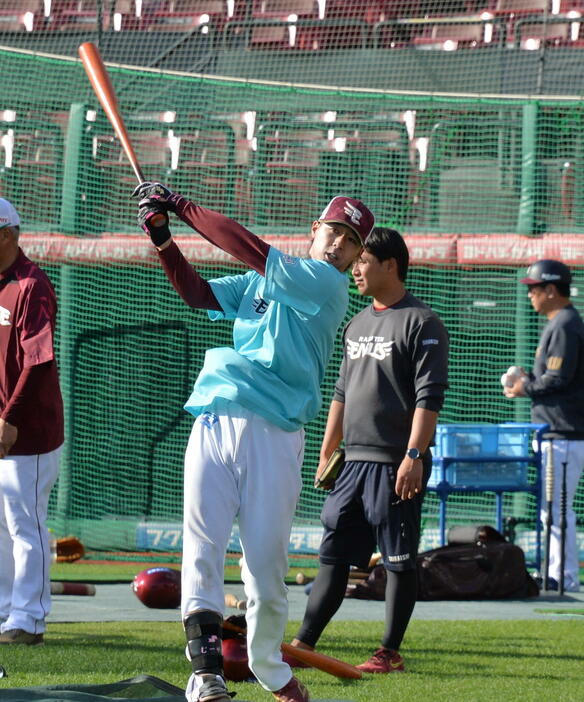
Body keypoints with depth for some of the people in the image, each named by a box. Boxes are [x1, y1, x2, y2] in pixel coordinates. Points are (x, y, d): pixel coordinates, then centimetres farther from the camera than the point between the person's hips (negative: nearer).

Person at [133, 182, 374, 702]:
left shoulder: (329, 285, -3)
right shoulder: (260, 282, 18)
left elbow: (253, 249, -11)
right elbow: (198, 293, 15)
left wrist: (183, 206, -7)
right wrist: (163, 239, 1)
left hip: (274, 437, -4)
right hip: (213, 424, 4)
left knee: (266, 562, -1)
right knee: (202, 546, -12)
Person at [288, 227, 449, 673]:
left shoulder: (421, 323, -7)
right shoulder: (358, 324, 18)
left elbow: (429, 397, -14)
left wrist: (414, 457, -21)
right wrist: (326, 454, 19)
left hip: (396, 465, -8)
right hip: (354, 462, 8)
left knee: (400, 560, -1)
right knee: (333, 554, 7)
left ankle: (390, 653, 4)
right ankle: (303, 646, 7)